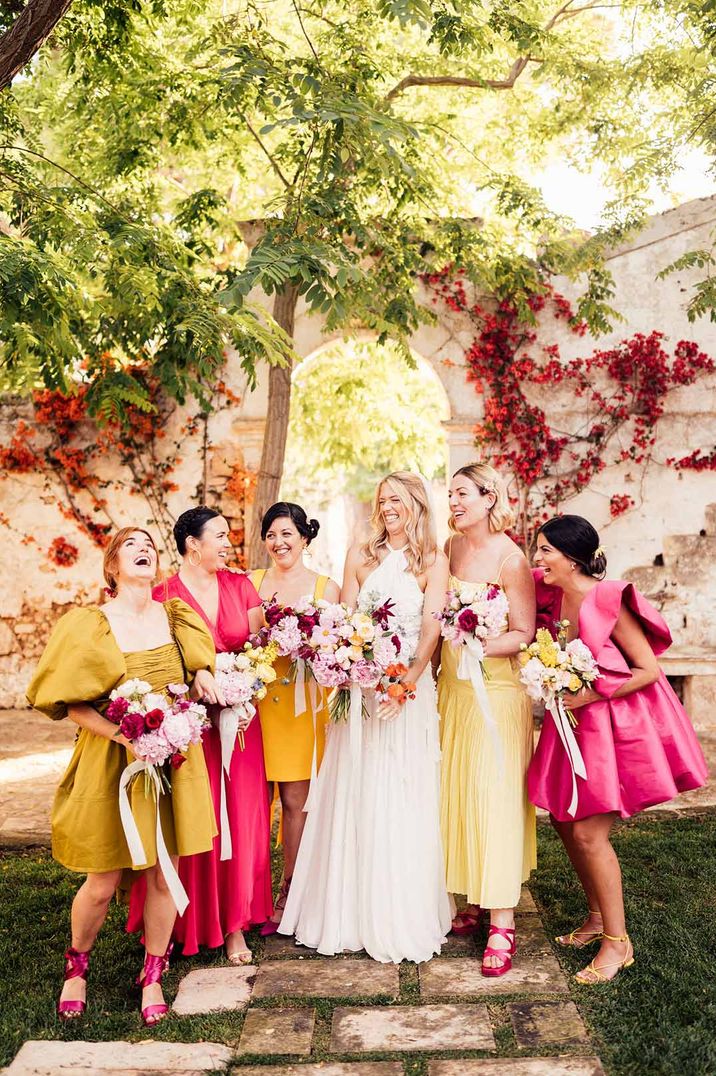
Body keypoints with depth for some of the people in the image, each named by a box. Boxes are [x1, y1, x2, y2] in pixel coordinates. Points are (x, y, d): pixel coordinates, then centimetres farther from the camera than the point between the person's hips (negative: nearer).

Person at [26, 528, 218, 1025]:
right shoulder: (89, 625, -7)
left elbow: (199, 675, 21)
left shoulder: (177, 617, 5)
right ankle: (77, 966, 35)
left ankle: (153, 977, 29)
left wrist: (204, 673, -2)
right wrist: (125, 737, -20)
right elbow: (73, 705, -9)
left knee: (165, 875, 8)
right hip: (112, 762, -3)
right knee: (102, 884, 6)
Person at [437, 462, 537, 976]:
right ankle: (473, 906, 22)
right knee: (455, 795, 9)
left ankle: (502, 926, 5)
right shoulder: (450, 547, 7)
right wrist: (432, 664, 5)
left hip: (496, 691, -6)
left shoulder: (509, 557, -12)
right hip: (451, 688, 6)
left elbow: (523, 634, -11)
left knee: (494, 799, -4)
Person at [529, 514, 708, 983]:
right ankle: (597, 917, 30)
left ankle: (617, 941, 11)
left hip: (617, 725, -7)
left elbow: (649, 670, -18)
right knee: (564, 820, 11)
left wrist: (592, 695, -18)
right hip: (577, 721, 8)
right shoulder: (554, 598, 1)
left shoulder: (609, 601, -20)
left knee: (589, 832, -6)